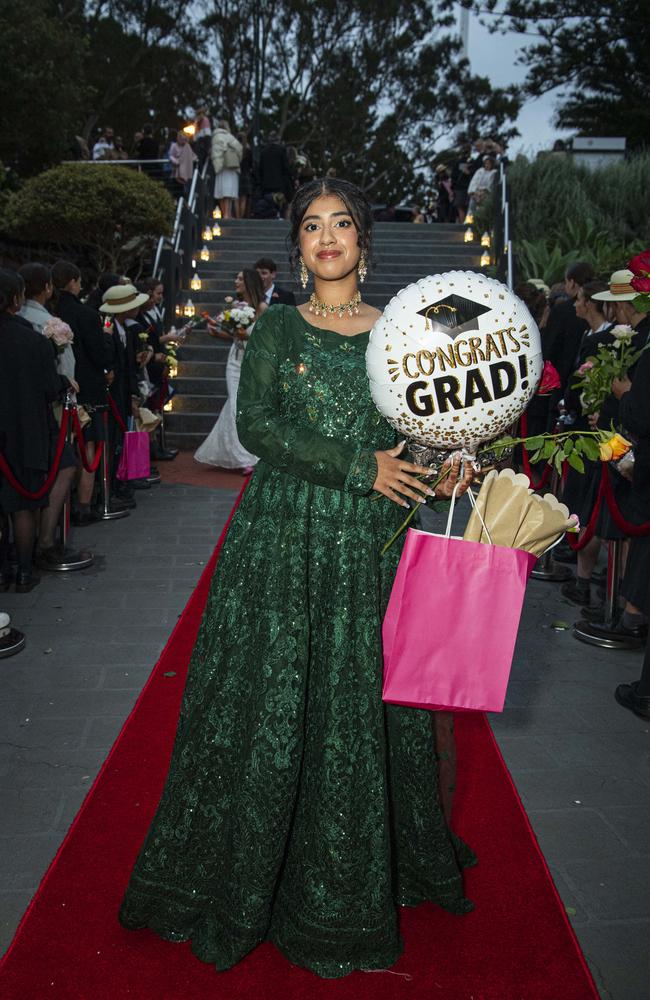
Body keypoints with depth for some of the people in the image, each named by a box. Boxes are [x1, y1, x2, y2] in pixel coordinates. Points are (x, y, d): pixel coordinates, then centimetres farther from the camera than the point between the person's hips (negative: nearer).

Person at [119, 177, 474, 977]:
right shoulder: (277, 328, 5)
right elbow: (254, 425, -8)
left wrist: (449, 464, -12)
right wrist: (358, 468, -16)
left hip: (370, 542, 1)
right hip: (283, 535, -1)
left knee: (360, 703, 8)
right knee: (270, 700, 5)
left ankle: (349, 880, 31)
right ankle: (246, 870, 27)